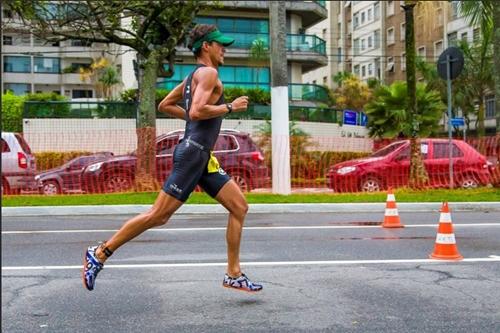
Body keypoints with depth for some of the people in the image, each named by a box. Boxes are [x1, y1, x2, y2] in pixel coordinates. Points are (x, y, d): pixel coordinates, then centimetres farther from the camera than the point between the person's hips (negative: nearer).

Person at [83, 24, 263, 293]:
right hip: (192, 152, -11)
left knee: (239, 207, 6)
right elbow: (197, 111, -22)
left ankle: (233, 275, 9)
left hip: (203, 157, 11)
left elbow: (165, 105, 27)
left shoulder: (193, 76, 21)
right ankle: (100, 253, 1)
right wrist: (230, 107, -11)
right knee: (158, 215, -9)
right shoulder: (208, 72, -8)